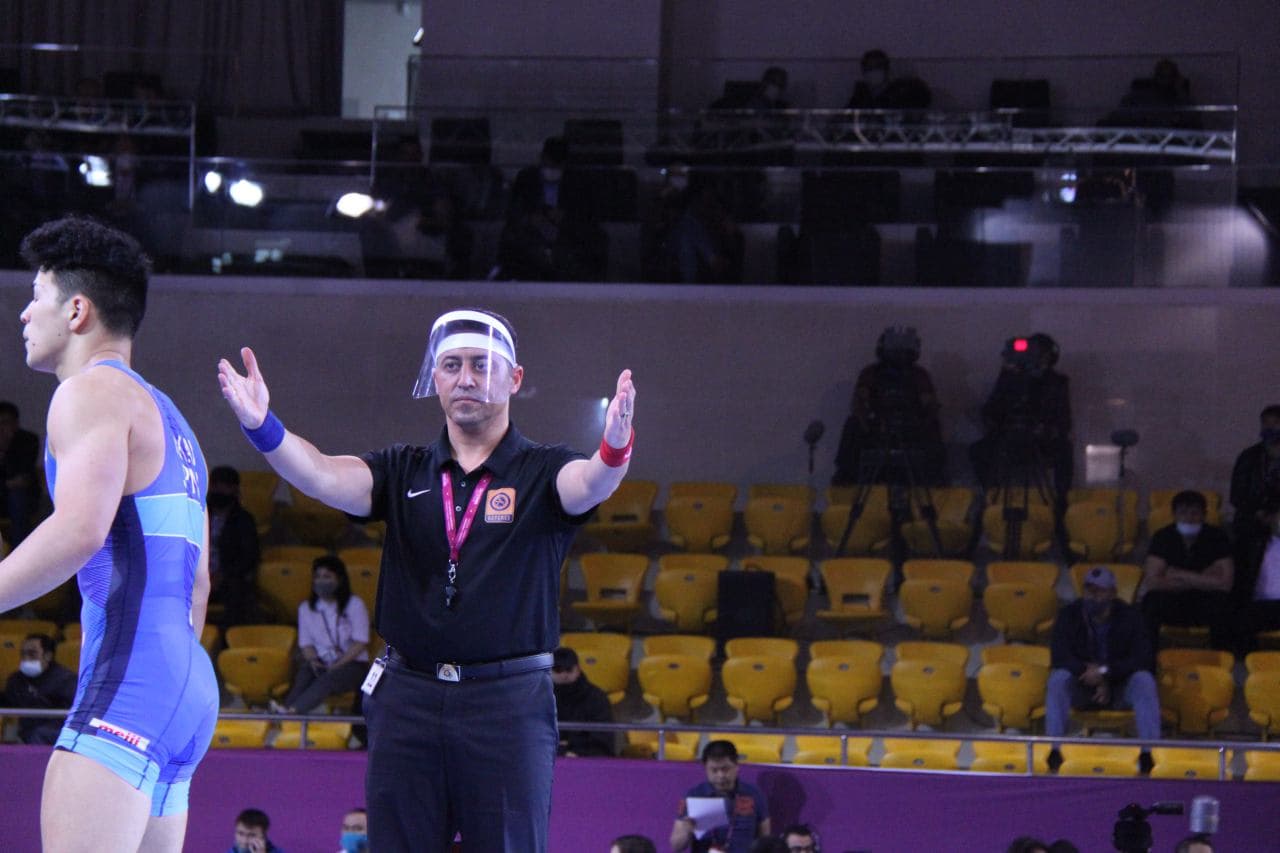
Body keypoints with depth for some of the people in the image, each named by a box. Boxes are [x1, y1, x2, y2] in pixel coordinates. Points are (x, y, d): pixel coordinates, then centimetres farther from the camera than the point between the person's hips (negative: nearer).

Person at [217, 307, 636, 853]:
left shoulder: (541, 473, 3)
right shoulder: (404, 472, 10)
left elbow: (589, 485, -18)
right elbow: (325, 477, -7)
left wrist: (614, 448, -44)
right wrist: (263, 428, -28)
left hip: (508, 703, -3)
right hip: (407, 698, 3)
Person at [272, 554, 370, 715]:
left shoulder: (354, 605, 2)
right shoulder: (306, 608, 15)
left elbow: (360, 643, -5)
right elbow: (305, 643, 10)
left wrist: (337, 665, -16)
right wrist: (313, 660, -12)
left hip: (351, 664, -3)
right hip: (321, 664, 3)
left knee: (328, 679, -36)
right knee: (304, 673, -32)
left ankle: (292, 710, -59)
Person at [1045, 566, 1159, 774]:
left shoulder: (1129, 616, -5)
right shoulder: (1069, 615, -4)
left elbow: (1142, 660, -15)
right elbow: (1059, 658, -13)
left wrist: (1105, 671, -26)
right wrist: (1090, 672, -25)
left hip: (1119, 686, 0)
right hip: (1080, 690, 0)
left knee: (1144, 680, -31)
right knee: (1059, 678, -31)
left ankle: (1148, 752, -37)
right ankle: (1054, 751, -35)